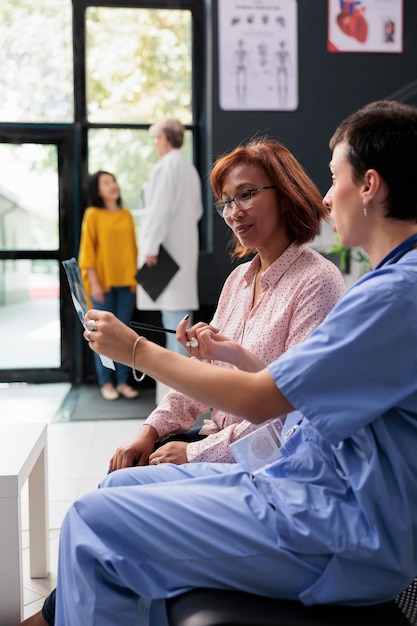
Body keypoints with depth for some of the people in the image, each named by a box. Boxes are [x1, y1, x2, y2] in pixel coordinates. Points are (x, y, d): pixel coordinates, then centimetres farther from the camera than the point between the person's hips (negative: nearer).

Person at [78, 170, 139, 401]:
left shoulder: (127, 215, 11)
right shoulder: (93, 214, -1)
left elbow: (133, 248, 12)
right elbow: (88, 250, -4)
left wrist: (136, 277, 6)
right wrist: (94, 283, -11)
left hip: (125, 282, 4)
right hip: (103, 282, -4)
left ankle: (123, 381, 12)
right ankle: (106, 382, 8)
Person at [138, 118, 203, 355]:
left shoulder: (166, 166, -11)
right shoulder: (189, 168, 17)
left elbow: (159, 209, -18)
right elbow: (197, 210, 24)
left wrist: (151, 246, -17)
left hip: (168, 246, -9)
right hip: (186, 244, 9)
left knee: (173, 311, -8)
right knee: (180, 307, 13)